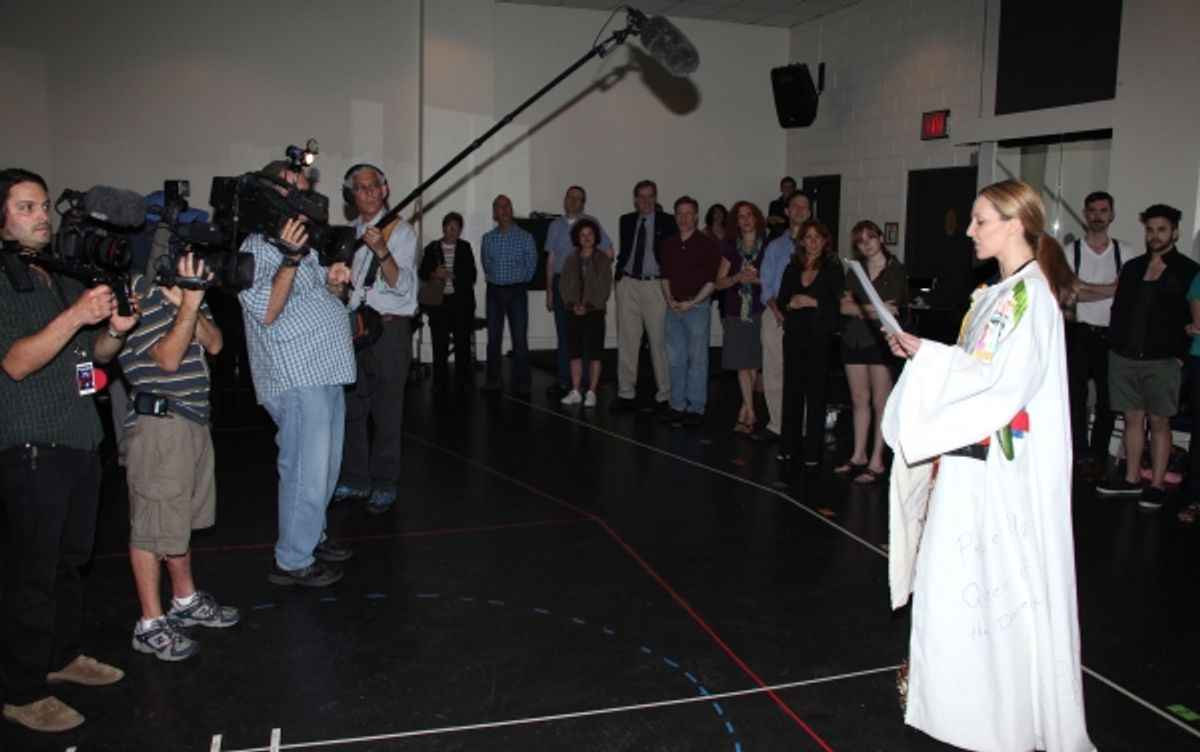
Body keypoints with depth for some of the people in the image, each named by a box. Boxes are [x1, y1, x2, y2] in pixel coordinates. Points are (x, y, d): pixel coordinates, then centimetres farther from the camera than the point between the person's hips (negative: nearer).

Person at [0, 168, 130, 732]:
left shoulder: (60, 283, 15)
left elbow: (94, 354, 18)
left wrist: (115, 330, -4)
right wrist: (75, 315, -30)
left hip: (80, 442, 7)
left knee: (71, 559, 16)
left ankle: (63, 655, 32)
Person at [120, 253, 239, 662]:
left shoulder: (183, 281, 10)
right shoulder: (137, 291, -14)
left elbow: (214, 343, 5)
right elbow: (168, 356, -20)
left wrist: (192, 307, -11)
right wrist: (188, 304, -27)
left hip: (192, 416, 9)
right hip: (158, 420, -8)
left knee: (180, 519, 21)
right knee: (153, 525, 2)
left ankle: (186, 601, 35)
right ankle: (151, 624, 13)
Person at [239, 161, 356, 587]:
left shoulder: (296, 241, 19)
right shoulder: (259, 247, -12)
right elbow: (266, 312, -22)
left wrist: (330, 280, 5)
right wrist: (289, 261, -33)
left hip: (325, 371, 10)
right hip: (296, 379, -10)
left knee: (325, 467, 20)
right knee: (307, 471, -7)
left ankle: (311, 538, 36)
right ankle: (292, 562, 6)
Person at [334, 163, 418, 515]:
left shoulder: (400, 230, -4)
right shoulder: (348, 233, 14)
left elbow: (402, 286, -15)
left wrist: (381, 250, -28)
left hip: (389, 329, -6)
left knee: (386, 412, -4)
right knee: (351, 407, 12)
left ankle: (384, 486, 6)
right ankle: (355, 479, 24)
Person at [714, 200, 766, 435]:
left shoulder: (767, 246, 1)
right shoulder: (730, 248, 9)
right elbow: (719, 282, 7)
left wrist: (757, 279, -17)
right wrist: (737, 277, -11)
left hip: (759, 310, -2)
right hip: (735, 311, 2)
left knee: (753, 363, 1)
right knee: (743, 364, 0)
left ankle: (745, 410, 13)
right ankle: (750, 412, 5)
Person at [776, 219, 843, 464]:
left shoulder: (833, 270, -1)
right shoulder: (792, 269, 12)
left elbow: (838, 306, -7)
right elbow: (781, 300, 12)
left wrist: (813, 302, -17)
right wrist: (790, 305, -9)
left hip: (819, 338, -4)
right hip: (794, 335, 4)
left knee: (815, 393, -1)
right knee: (792, 390, 6)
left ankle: (813, 451, 4)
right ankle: (788, 446, 14)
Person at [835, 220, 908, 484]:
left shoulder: (896, 270, -1)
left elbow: (892, 309, -10)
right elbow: (844, 306, 0)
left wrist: (858, 308, -8)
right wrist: (873, 309, -12)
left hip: (880, 340, -5)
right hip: (854, 339, 5)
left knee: (880, 401, -3)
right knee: (859, 399, 10)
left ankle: (877, 461, 2)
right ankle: (859, 455, 20)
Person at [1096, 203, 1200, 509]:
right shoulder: (1132, 267, 13)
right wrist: (1114, 345, 6)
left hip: (1162, 360, -4)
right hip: (1124, 357, 4)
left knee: (1159, 422, 0)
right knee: (1133, 418, 9)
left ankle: (1157, 485, 6)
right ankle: (1131, 480, 17)